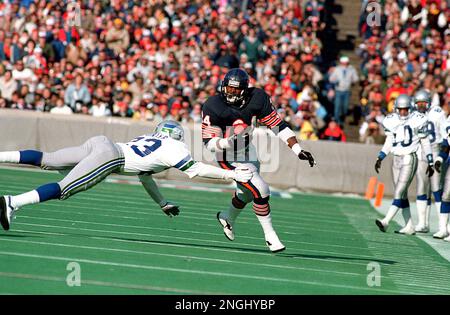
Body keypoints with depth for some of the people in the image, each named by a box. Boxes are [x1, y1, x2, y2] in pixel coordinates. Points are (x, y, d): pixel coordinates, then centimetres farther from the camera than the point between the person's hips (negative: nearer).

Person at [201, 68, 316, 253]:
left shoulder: (257, 99, -17)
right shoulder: (213, 107, -25)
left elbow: (278, 125, -12)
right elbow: (209, 143, -22)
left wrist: (298, 150, -17)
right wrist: (229, 142, -42)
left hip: (248, 152, 6)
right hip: (229, 158, -6)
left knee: (247, 194, 25)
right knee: (261, 191, -18)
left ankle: (228, 218, 56)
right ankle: (270, 236, -2)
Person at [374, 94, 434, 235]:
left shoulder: (417, 121, -7)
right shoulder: (391, 121, 6)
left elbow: (425, 143, 1)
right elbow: (388, 143, 15)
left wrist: (430, 163, 3)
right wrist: (380, 158, 3)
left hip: (409, 159, -6)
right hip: (396, 159, 6)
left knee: (399, 193, -13)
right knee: (402, 196, 8)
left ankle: (385, 222, -23)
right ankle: (409, 227, 14)